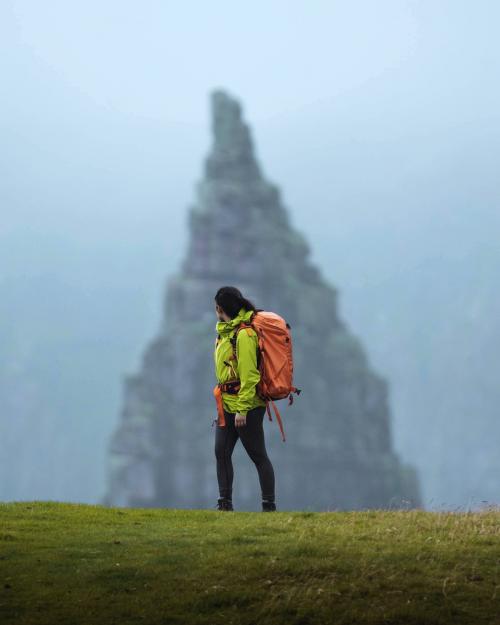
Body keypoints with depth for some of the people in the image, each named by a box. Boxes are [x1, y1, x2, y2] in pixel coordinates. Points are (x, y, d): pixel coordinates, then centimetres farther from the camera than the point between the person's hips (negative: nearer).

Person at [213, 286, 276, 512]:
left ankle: (269, 506, 4)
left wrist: (242, 408, -22)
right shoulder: (227, 330, 13)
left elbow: (248, 374, -21)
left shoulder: (244, 334, -18)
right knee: (221, 452, 4)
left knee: (259, 457, -2)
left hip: (246, 407, -9)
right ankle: (225, 503, 8)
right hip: (227, 406, 9)